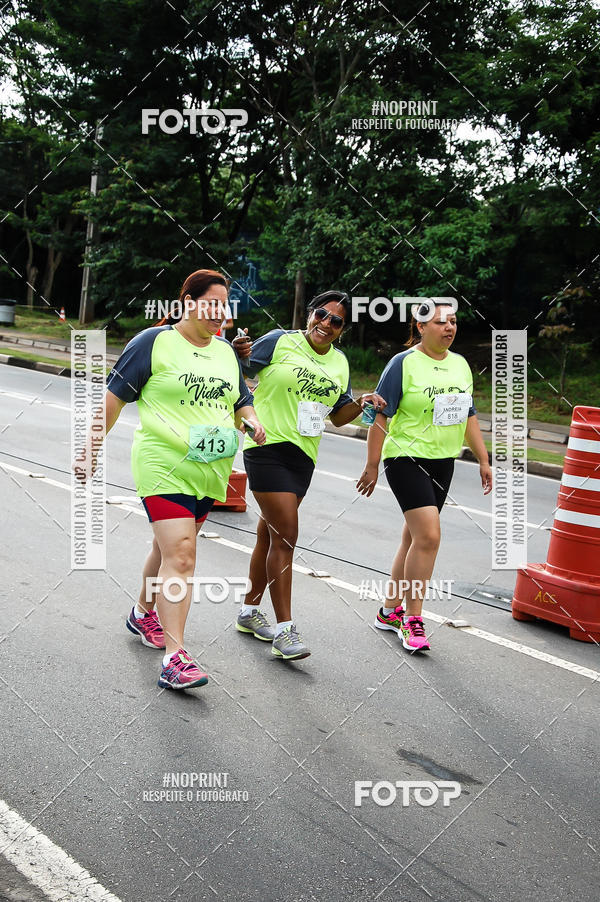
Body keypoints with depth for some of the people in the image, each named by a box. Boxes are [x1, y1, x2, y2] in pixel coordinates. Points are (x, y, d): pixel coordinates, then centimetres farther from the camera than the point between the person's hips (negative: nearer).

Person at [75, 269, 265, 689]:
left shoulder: (226, 350, 14)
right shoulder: (155, 342, -4)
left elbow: (241, 400, 24)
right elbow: (115, 397, -1)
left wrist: (251, 419, 2)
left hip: (211, 472, 6)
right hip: (164, 465, -6)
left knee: (171, 548, 19)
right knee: (180, 555, -16)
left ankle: (144, 613, 43)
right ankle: (174, 657, -17)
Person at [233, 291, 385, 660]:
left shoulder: (340, 362, 12)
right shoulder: (279, 342, -4)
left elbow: (339, 416, 18)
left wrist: (361, 403, 0)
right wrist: (239, 354, -23)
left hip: (303, 455, 6)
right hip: (268, 446, -6)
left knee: (270, 534, 15)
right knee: (286, 536, -12)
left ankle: (250, 610, 30)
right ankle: (285, 630, -7)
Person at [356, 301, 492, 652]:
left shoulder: (460, 364, 10)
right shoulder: (404, 364, -10)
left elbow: (469, 416, 17)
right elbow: (381, 416, -9)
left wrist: (484, 459, 14)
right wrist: (372, 466, -11)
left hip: (443, 463, 7)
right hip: (407, 460, -7)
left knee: (415, 537, 11)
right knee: (429, 535, -16)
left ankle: (391, 610, 24)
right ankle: (413, 620, -4)